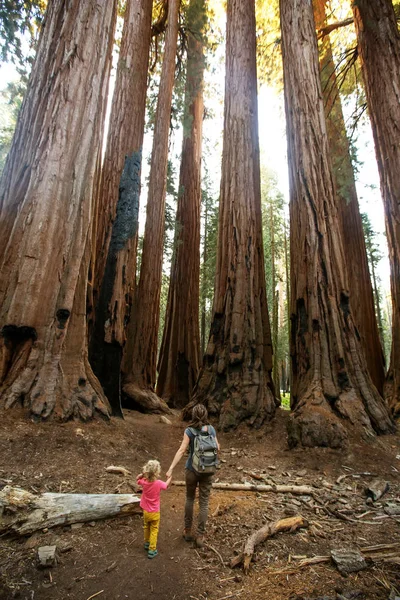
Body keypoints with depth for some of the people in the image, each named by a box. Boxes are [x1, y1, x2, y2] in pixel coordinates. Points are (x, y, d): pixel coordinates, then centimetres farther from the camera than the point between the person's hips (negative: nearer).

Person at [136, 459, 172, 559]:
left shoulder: (144, 481, -21)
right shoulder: (158, 483, -26)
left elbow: (137, 479, 3)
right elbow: (166, 485, -3)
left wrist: (142, 474, -15)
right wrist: (169, 478, 15)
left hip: (146, 511, 3)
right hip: (155, 513, -3)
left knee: (146, 528, 26)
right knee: (154, 531, 14)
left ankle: (147, 543, 44)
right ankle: (152, 550, 18)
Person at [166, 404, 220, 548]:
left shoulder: (189, 431, -14)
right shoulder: (211, 429, -6)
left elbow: (181, 451, -21)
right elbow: (217, 448, 4)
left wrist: (171, 469, -22)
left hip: (192, 470, 0)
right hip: (207, 471, 1)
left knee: (190, 498, 22)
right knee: (204, 503, 12)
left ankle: (187, 531, 32)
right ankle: (200, 536, 17)